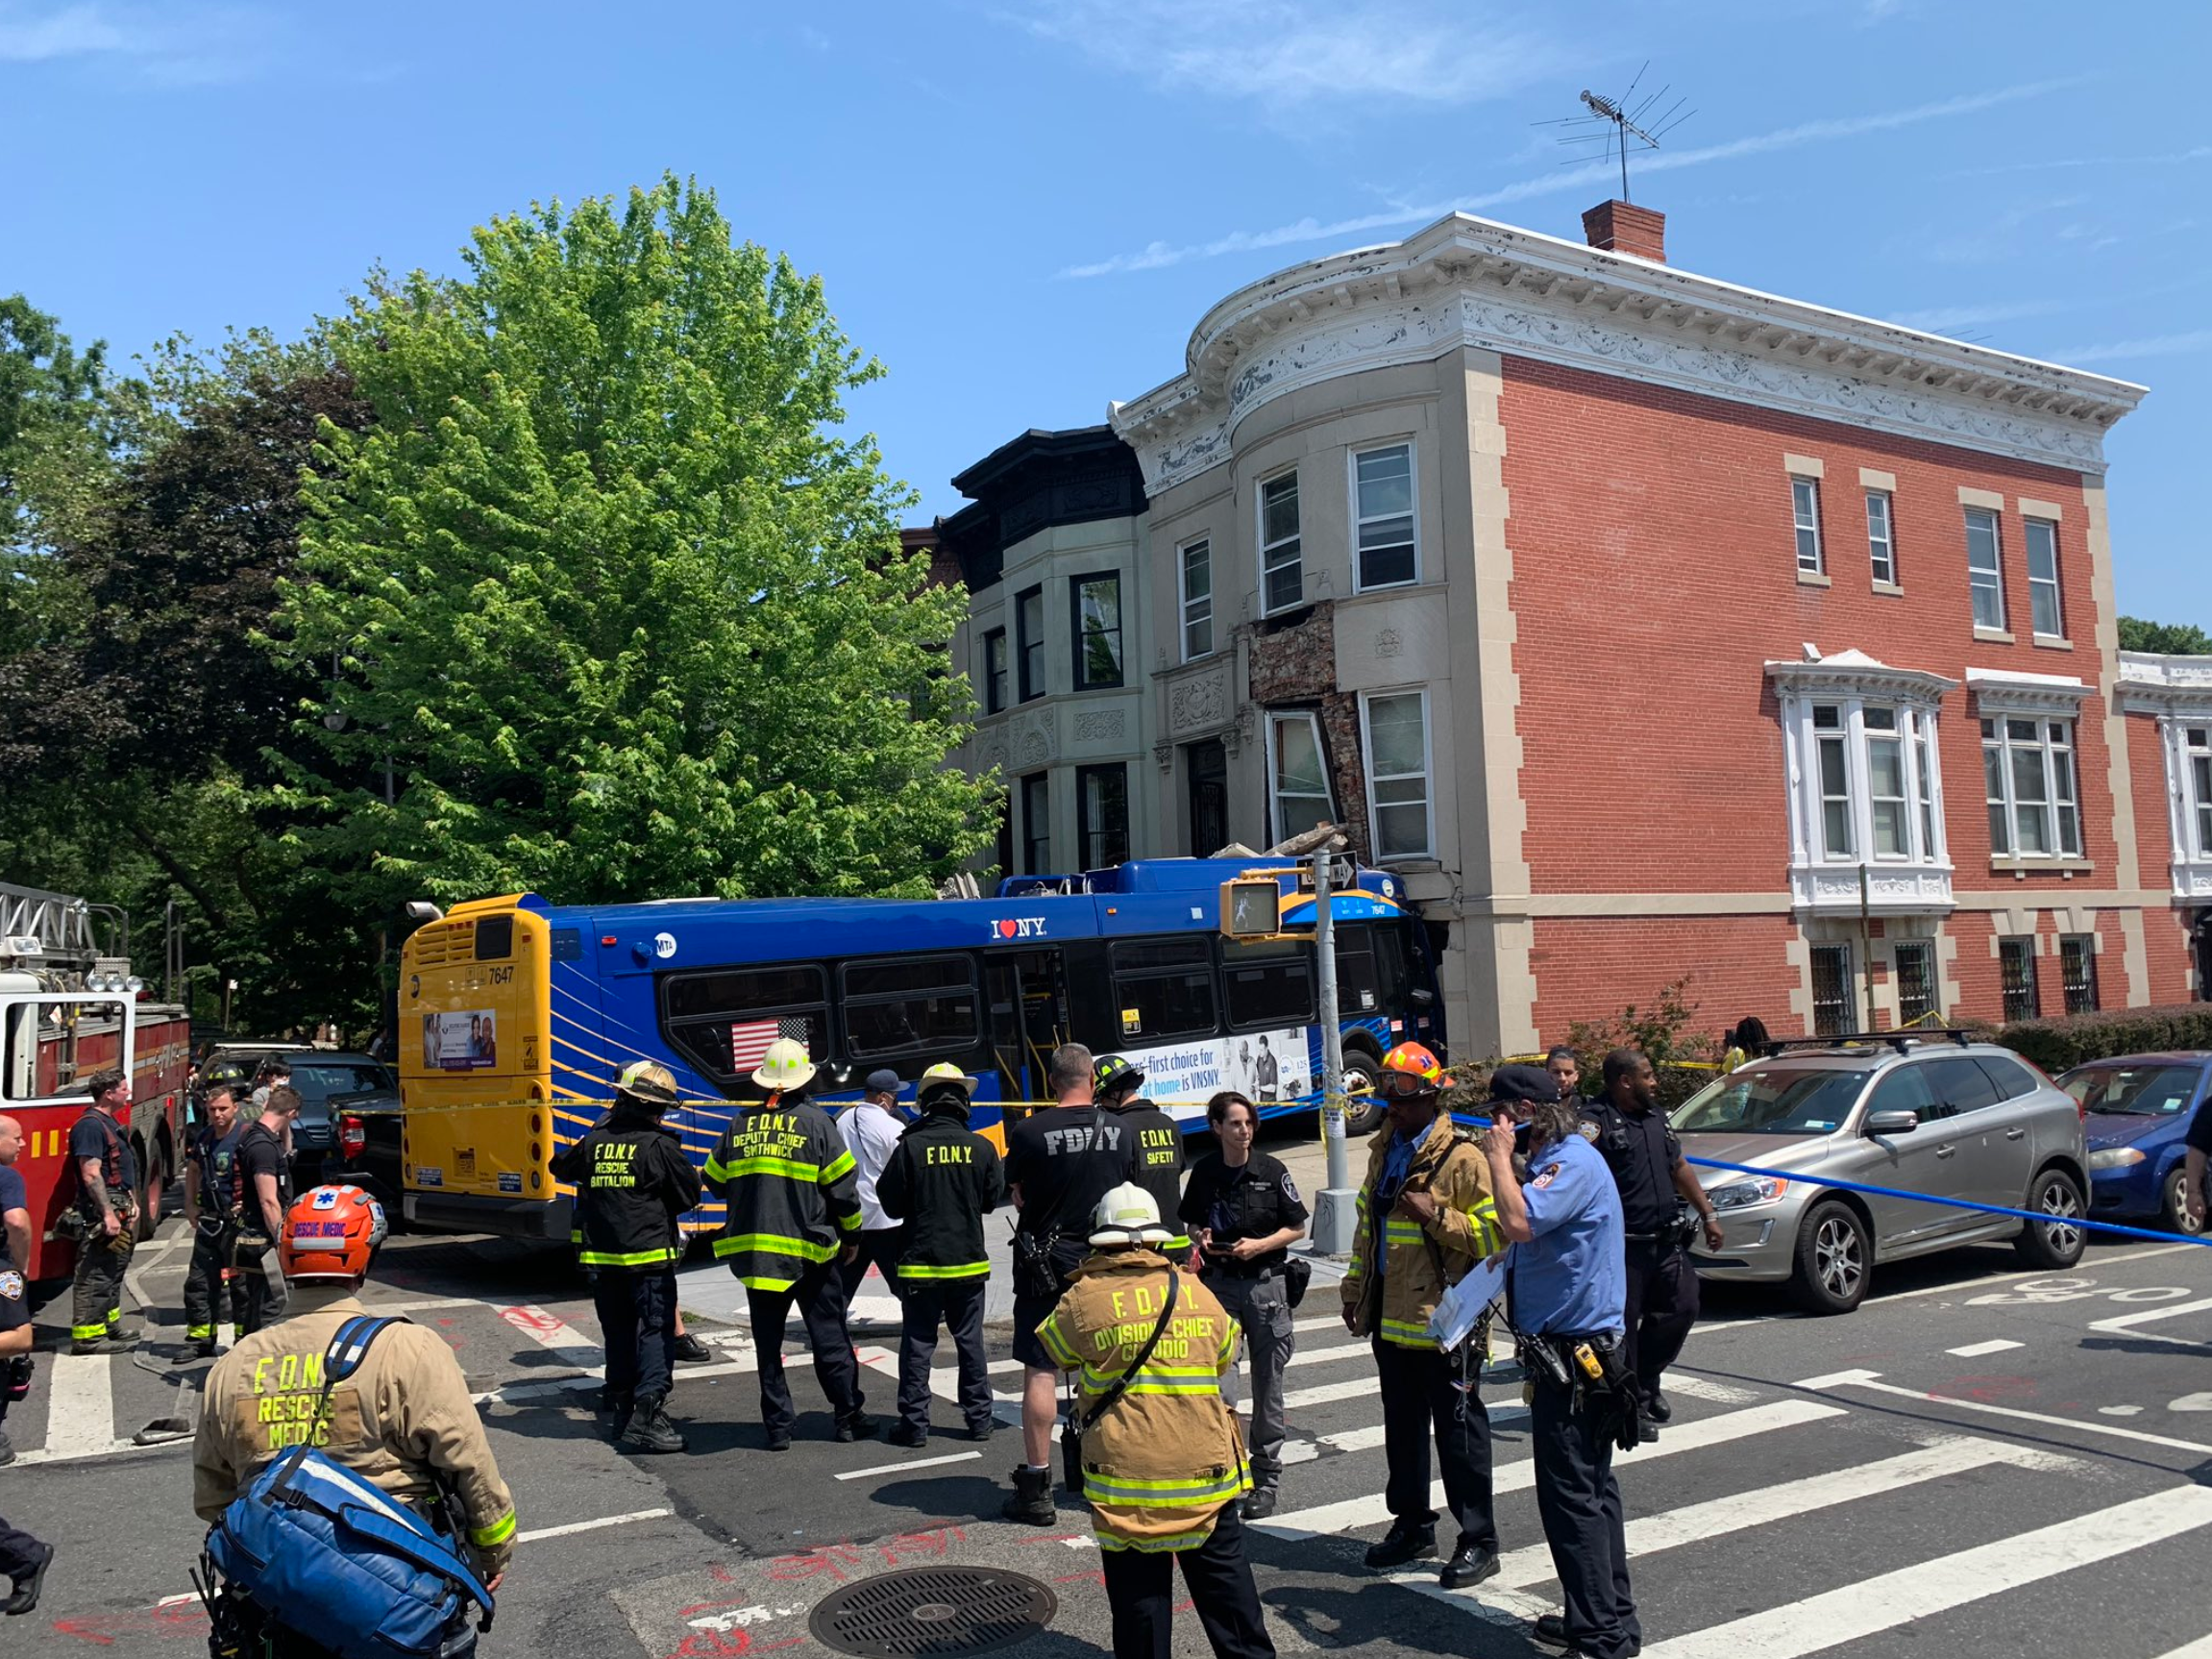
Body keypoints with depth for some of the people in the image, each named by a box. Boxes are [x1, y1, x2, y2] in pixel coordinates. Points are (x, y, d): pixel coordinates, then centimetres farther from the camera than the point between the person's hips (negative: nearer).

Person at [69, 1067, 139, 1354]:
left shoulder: (111, 1122, 16)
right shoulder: (90, 1125, -16)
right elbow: (91, 1174, -23)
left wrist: (132, 1203, 19)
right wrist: (108, 1214, -25)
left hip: (119, 1208, 11)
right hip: (102, 1210, -11)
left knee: (113, 1274, 17)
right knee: (95, 1276, -7)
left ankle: (110, 1327, 26)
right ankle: (86, 1337, -3)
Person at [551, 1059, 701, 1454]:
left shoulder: (594, 1142, 3)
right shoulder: (659, 1145, -11)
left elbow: (562, 1169, 23)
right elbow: (690, 1195, -4)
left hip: (602, 1260, 6)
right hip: (649, 1257, -5)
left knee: (618, 1335, 16)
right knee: (655, 1333, -3)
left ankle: (623, 1406, 23)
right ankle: (647, 1414, -14)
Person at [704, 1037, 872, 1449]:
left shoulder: (739, 1122, 3)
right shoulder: (816, 1122, -7)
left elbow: (716, 1182, 11)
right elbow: (842, 1186, -5)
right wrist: (850, 1234, 8)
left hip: (753, 1251, 3)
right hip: (809, 1249, -2)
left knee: (768, 1340, 10)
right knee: (829, 1335, 8)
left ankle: (778, 1426, 14)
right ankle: (848, 1416, 13)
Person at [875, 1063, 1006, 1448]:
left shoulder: (910, 1147, -12)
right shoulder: (981, 1148, -6)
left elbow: (891, 1205, -7)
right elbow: (992, 1199, 5)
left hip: (920, 1263, -2)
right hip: (969, 1261, 2)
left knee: (917, 1343, 6)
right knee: (970, 1341, 12)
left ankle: (914, 1424, 9)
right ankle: (979, 1419, 17)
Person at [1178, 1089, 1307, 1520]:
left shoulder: (1271, 1172, -4)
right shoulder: (1204, 1172, 1)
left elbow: (1297, 1227, 1)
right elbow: (1191, 1222, 15)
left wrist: (1259, 1245, -13)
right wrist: (1201, 1237, -6)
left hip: (1266, 1282, -1)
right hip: (1219, 1283, 1)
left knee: (1267, 1384, 8)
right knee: (1217, 1375, -9)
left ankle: (1266, 1478, 21)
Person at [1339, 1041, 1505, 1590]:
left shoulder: (1462, 1159, -13)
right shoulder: (1384, 1152, 11)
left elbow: (1496, 1235, -17)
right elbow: (1368, 1226, 21)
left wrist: (1436, 1215, -24)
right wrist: (1355, 1290, 20)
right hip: (1392, 1320, 8)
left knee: (1459, 1434, 2)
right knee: (1402, 1431, 17)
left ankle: (1478, 1541, 14)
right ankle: (1412, 1526, 32)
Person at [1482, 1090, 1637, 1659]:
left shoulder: (1574, 1162, -18)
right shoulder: (1556, 1160, 14)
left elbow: (1519, 1223, -31)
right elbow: (1529, 1233, 20)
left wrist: (1499, 1155, -19)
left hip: (1572, 1353, -11)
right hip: (1582, 1349, 11)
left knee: (1570, 1495, -4)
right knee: (1592, 1488, 18)